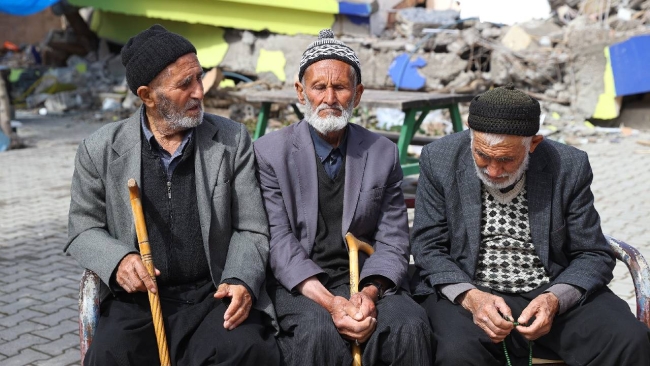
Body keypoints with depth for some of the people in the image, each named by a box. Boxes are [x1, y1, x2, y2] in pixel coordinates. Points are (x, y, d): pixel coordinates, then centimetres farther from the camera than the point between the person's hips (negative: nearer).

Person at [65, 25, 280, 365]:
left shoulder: (233, 139, 1)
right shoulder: (101, 149, 1)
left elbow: (250, 229, 3)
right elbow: (83, 228, 9)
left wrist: (241, 282, -16)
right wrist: (118, 259, -13)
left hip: (215, 293, 0)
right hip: (139, 297, 0)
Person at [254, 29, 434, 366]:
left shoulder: (383, 154, 6)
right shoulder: (269, 152, -1)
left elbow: (392, 242, 2)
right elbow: (278, 240, -8)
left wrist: (370, 293, -18)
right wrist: (329, 301, -22)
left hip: (365, 278, 1)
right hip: (298, 283, -1)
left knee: (409, 327, -27)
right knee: (321, 331, -31)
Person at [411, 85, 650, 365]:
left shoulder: (569, 166, -4)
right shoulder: (439, 160, -6)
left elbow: (593, 256, 1)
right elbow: (428, 248, -3)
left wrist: (554, 299, -19)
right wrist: (470, 297, -21)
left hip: (554, 293, 2)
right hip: (465, 292, -1)